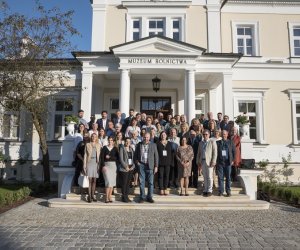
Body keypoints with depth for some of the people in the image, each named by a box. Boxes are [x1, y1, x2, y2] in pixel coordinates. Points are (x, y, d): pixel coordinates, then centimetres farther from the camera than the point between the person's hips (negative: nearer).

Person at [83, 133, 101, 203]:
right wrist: (84, 165, -1)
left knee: (94, 180, 5)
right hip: (89, 163, -2)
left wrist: (99, 165, 2)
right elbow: (85, 155, 4)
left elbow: (100, 155, 9)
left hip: (96, 164, 2)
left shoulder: (99, 145, 11)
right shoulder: (87, 145, 6)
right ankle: (89, 196, 0)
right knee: (90, 180, -4)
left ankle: (93, 195, 12)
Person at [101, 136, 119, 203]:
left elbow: (117, 158, 1)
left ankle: (110, 197, 12)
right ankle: (106, 197, -5)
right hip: (106, 165, -2)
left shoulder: (115, 148, 9)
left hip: (113, 165, 2)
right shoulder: (104, 148, 5)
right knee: (108, 181, -12)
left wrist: (110, 157, -9)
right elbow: (102, 157, -1)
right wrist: (103, 166, -10)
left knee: (112, 181, 3)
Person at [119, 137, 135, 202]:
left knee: (128, 183, 8)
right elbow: (121, 159, -8)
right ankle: (123, 197, 7)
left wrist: (133, 166, -1)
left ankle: (126, 196, 15)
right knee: (124, 183, -3)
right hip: (124, 169, -5)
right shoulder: (122, 148, -2)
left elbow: (134, 158, 12)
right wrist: (126, 167, -11)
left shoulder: (131, 149, 13)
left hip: (131, 168, 5)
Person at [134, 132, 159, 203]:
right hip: (141, 165, 1)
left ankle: (149, 197, 14)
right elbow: (135, 155, 15)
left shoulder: (153, 145, 4)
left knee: (150, 182, 3)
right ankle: (142, 197, 14)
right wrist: (136, 162, -1)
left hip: (150, 166, -1)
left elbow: (156, 156, 3)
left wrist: (156, 166, -2)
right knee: (141, 182, 4)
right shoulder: (139, 145, 7)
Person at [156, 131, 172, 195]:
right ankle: (161, 190, 10)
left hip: (167, 162, 2)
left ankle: (165, 189, 15)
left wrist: (171, 161, 3)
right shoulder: (158, 144, 2)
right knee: (160, 176, 1)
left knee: (166, 176, 5)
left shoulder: (169, 143, 10)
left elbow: (171, 153, 10)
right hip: (160, 162, -2)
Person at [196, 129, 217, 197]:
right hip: (202, 161, 4)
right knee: (205, 177, 9)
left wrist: (213, 162, -13)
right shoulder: (201, 143, 14)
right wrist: (198, 162, 9)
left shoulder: (212, 142, -1)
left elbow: (215, 152, -6)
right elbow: (198, 153, 16)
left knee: (209, 177, -2)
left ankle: (209, 191, 7)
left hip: (209, 162, -4)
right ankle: (205, 190, 16)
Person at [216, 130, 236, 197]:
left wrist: (232, 160, 2)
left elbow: (234, 152, 9)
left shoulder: (230, 142, 7)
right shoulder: (218, 143, 5)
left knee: (228, 177, 5)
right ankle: (221, 191, 10)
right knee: (220, 177, 2)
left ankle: (228, 191, 14)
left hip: (228, 162, 0)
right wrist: (216, 161, -2)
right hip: (220, 162, 0)